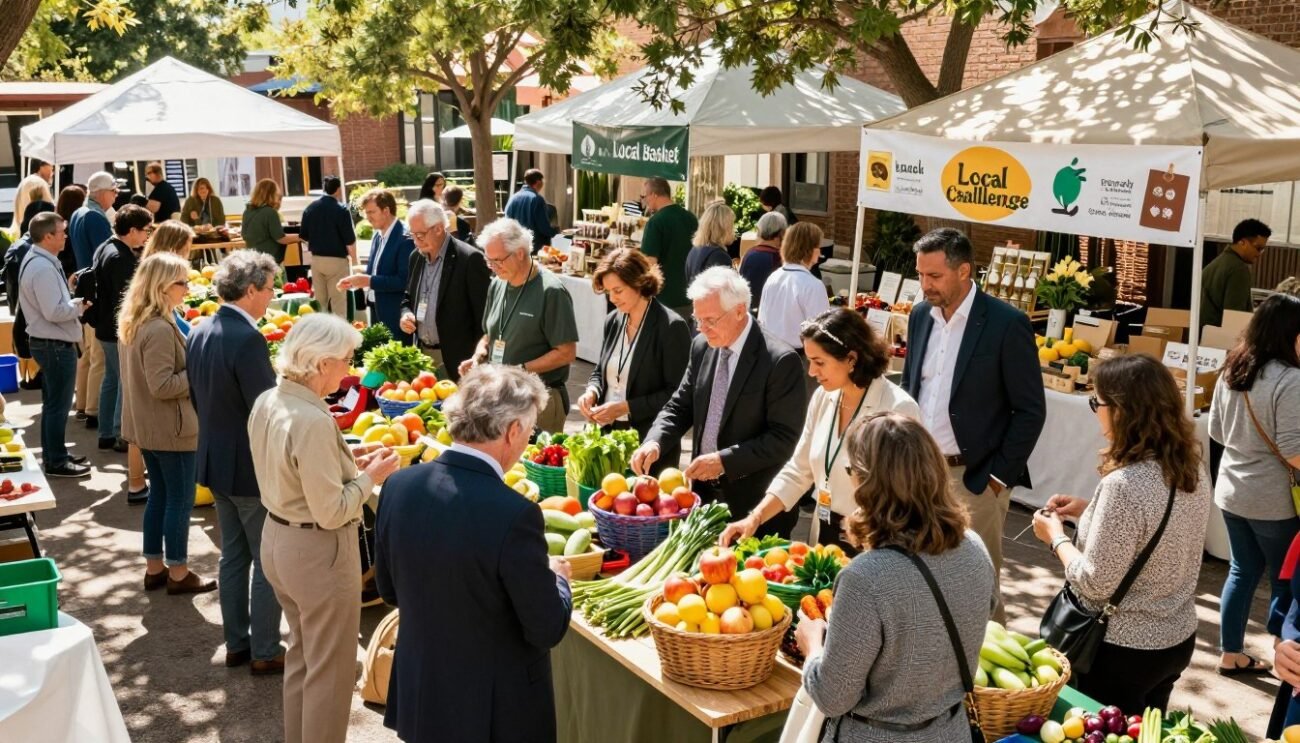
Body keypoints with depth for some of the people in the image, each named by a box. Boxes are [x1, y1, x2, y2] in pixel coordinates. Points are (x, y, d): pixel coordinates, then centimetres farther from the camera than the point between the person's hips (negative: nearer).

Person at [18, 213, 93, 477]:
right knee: (58, 405, -1)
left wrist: (72, 301, 4)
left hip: (46, 342, 11)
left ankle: (53, 454, 30)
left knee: (52, 403, 19)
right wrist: (79, 305, -10)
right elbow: (54, 312, -26)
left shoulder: (34, 260, 10)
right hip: (56, 345, -11)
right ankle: (57, 462, 7)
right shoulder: (44, 268, -22)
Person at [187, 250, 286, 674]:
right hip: (252, 467, -9)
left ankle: (236, 644, 28)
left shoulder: (200, 333, 4)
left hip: (215, 460, 9)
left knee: (233, 556, 18)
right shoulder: (247, 340, -24)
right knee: (268, 562, 4)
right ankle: (265, 653, 13)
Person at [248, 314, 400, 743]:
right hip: (317, 552, -9)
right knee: (331, 669, 10)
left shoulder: (267, 402, -1)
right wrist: (370, 476, -11)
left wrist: (344, 457, 6)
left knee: (302, 653, 27)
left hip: (277, 540, 9)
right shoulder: (313, 421, -28)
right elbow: (331, 512, -25)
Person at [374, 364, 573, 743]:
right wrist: (557, 577, 0)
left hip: (418, 698, 5)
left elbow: (389, 589, 5)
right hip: (497, 711, -5)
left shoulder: (398, 486, -10)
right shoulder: (514, 514, -28)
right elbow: (547, 630, -18)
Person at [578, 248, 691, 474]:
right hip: (608, 433, 6)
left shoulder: (671, 327, -13)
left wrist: (625, 407, -19)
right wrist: (592, 392, -3)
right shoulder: (612, 321, 7)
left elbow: (676, 394, -14)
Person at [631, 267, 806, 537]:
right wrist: (654, 442, -9)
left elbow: (784, 438, -18)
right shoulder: (702, 346, 4)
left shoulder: (781, 361, -17)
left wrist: (725, 460, -23)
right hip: (705, 492, 6)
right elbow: (680, 406, 10)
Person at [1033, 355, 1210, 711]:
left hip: (1123, 649, -7)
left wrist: (1056, 537, -8)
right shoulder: (1194, 470, -3)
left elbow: (1095, 584, -23)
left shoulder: (1123, 484, -28)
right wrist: (1089, 511, 8)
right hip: (1179, 638, 8)